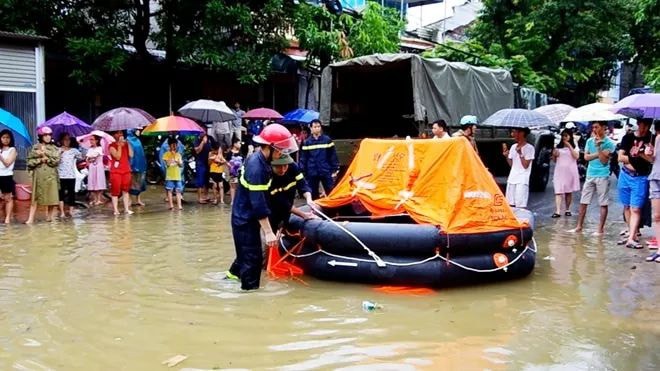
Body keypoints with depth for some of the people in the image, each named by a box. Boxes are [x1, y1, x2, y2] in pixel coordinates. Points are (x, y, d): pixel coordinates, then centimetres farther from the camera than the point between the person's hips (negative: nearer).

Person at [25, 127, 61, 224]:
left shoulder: (54, 148, 6)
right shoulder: (35, 148, 7)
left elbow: (56, 161, -7)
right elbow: (30, 162, 0)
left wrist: (46, 157, -9)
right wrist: (40, 160, -11)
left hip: (51, 175, 0)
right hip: (38, 175, 0)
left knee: (52, 197, -1)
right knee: (35, 197, -3)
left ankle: (50, 216, 12)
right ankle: (31, 219, -4)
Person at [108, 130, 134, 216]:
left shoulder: (126, 144, 10)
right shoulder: (112, 146, -3)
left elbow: (131, 155, -2)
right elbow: (117, 156, -16)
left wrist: (128, 143, -6)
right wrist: (119, 145, -15)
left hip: (126, 170, 4)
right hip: (116, 171, -4)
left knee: (125, 190, 6)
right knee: (115, 191, -3)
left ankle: (127, 209, 9)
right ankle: (116, 210, 0)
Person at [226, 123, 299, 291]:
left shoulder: (258, 158, 1)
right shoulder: (257, 167, -28)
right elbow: (258, 203, -29)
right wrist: (268, 232, -26)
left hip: (246, 216, 10)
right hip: (245, 219, -10)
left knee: (247, 252, 26)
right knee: (253, 257, 0)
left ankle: (233, 274, 46)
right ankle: (250, 289, 12)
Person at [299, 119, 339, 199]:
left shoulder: (327, 140, 1)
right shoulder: (307, 142, 3)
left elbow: (333, 156, 3)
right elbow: (303, 159, 5)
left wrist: (335, 170, -1)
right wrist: (302, 173, 2)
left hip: (326, 172, -1)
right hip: (312, 173, 1)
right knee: (313, 195, 10)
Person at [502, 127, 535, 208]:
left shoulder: (529, 148, -8)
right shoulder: (513, 147, 12)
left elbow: (525, 165, -11)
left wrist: (520, 153, -18)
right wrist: (506, 156, -1)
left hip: (522, 181, -7)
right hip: (512, 179, 7)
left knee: (520, 205, -9)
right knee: (510, 204, 6)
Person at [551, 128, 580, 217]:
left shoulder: (574, 147, 7)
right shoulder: (558, 147, 11)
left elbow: (576, 156, -11)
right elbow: (554, 160, 15)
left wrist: (569, 146, -13)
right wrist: (554, 155, -7)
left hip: (570, 171, -1)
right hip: (559, 171, 1)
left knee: (568, 192, 6)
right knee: (558, 191, -9)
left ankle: (567, 209, 18)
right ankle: (558, 211, -16)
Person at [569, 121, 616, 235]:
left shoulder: (609, 143, -6)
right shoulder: (590, 141, 8)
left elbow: (604, 160, -13)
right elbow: (586, 157, 0)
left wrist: (598, 147, -19)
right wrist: (599, 153, -11)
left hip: (602, 176, -5)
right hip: (590, 175, 5)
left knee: (603, 204, 1)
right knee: (583, 202, 6)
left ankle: (600, 229, 7)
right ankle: (579, 226, 13)